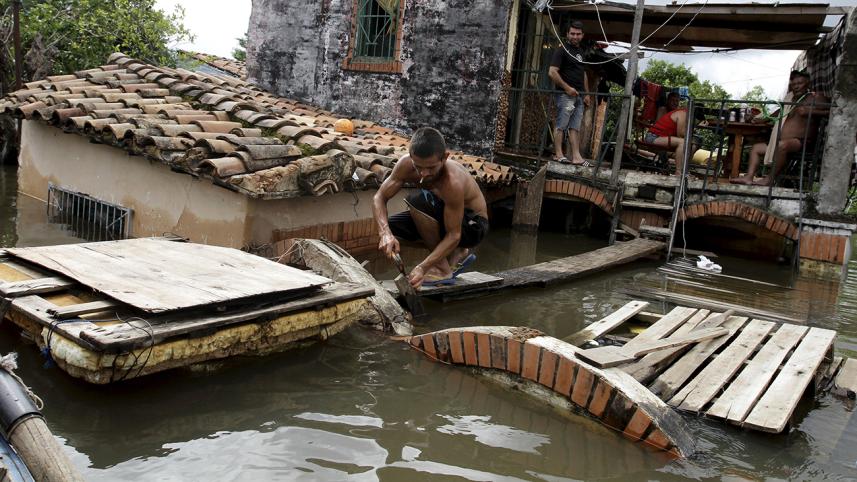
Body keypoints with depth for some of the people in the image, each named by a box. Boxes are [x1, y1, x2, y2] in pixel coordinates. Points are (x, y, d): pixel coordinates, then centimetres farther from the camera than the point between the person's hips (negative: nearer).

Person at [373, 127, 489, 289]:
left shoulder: (453, 182, -36)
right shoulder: (406, 164, -19)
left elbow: (454, 235, -31)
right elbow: (379, 198, -13)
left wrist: (423, 267, -40)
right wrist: (385, 233, -32)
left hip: (472, 225, -7)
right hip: (445, 217, 7)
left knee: (418, 200, -31)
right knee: (389, 226, -9)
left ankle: (442, 268, -13)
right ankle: (455, 254, 6)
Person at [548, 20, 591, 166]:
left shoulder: (580, 52, 20)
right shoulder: (562, 50, -4)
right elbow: (552, 72, -14)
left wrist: (586, 94, 20)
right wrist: (567, 88, -16)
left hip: (579, 96, 8)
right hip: (566, 94, -8)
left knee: (575, 127, 5)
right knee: (561, 125, -7)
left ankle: (576, 156, 5)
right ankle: (558, 154, -3)